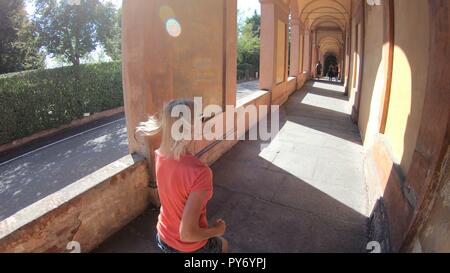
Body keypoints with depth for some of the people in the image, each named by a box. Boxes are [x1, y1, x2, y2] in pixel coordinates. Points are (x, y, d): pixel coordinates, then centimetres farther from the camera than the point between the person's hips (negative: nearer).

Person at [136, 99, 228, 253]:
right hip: (189, 247, -5)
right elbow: (187, 233, -33)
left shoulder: (159, 155, -16)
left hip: (163, 238, 6)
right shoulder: (200, 172, -37)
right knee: (223, 245, 30)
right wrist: (216, 230, -13)